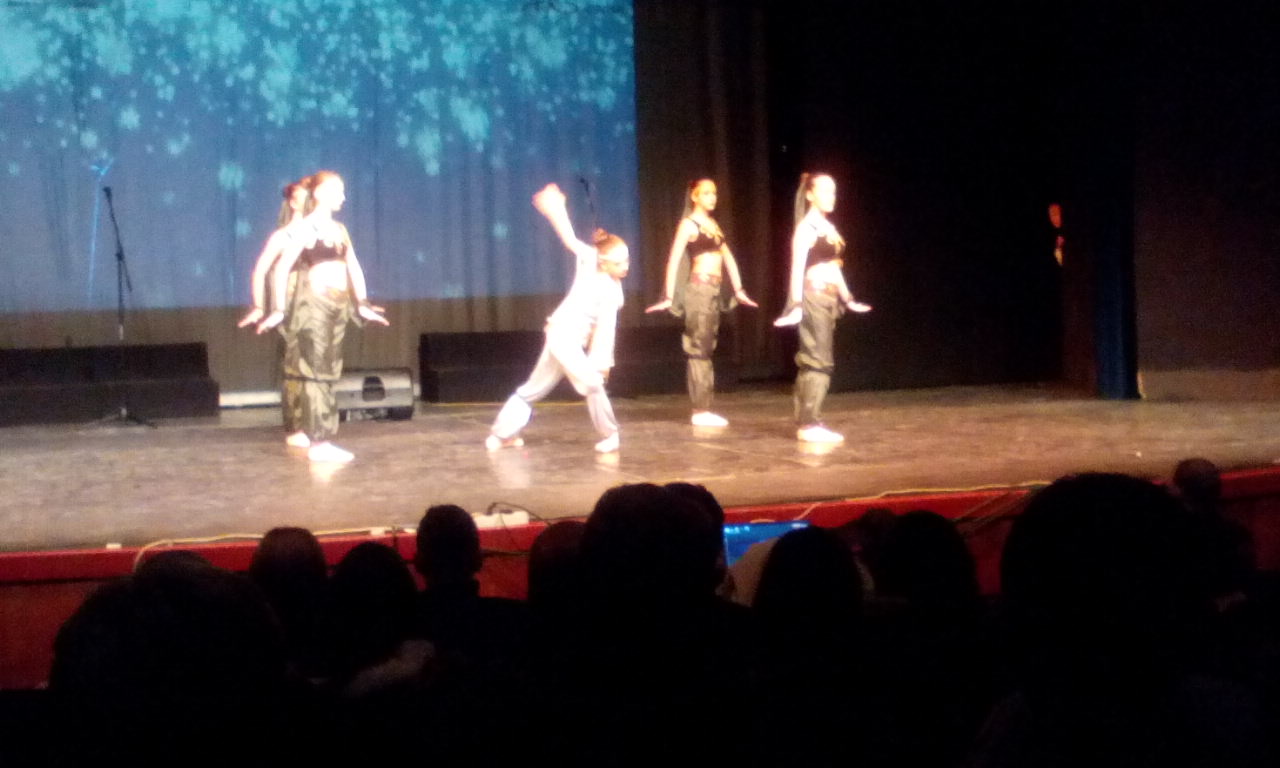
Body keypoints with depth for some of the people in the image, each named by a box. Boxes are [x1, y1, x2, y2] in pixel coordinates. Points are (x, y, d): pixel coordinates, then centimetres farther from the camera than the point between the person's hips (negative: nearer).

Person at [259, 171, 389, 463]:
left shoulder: (339, 229, 15)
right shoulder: (306, 228, -6)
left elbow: (354, 267, 21)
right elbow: (282, 267, -12)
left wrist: (362, 304, 18)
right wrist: (279, 310, -17)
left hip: (339, 305, 7)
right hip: (314, 304, -7)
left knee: (330, 374, 8)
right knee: (316, 372, -7)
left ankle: (324, 439, 13)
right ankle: (317, 442, -6)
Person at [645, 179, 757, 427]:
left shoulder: (712, 223, 17)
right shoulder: (688, 224, -6)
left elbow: (728, 258, 20)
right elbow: (674, 261, -12)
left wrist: (739, 290, 17)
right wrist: (669, 297, -18)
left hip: (713, 291, 8)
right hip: (698, 289, -8)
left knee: (705, 350, 8)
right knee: (698, 350, -8)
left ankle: (703, 409, 10)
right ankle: (700, 411, -7)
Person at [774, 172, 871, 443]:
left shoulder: (828, 227, 15)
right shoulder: (806, 227, -11)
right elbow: (797, 268, -17)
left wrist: (847, 299, 25)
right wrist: (796, 305, -25)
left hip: (828, 299, 9)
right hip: (813, 297, -9)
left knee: (811, 361, 9)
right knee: (819, 361, -10)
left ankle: (805, 423, 12)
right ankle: (809, 424, -9)